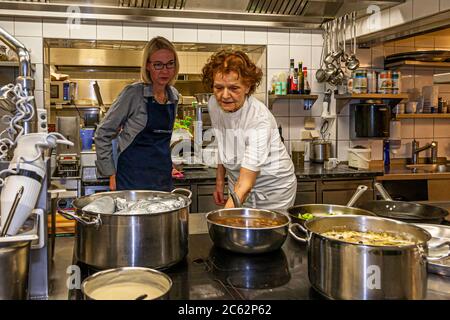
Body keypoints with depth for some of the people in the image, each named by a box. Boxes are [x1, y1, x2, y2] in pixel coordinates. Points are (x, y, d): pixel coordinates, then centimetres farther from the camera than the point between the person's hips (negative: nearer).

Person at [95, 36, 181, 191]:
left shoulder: (174, 95, 7)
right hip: (133, 179, -5)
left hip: (164, 179, 6)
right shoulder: (133, 93, -10)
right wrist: (111, 174, -8)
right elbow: (103, 134, -6)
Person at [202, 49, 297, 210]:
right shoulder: (214, 104, -11)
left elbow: (245, 184, -34)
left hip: (273, 189, -5)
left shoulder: (260, 118, -31)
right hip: (238, 185, 5)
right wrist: (220, 180, 10)